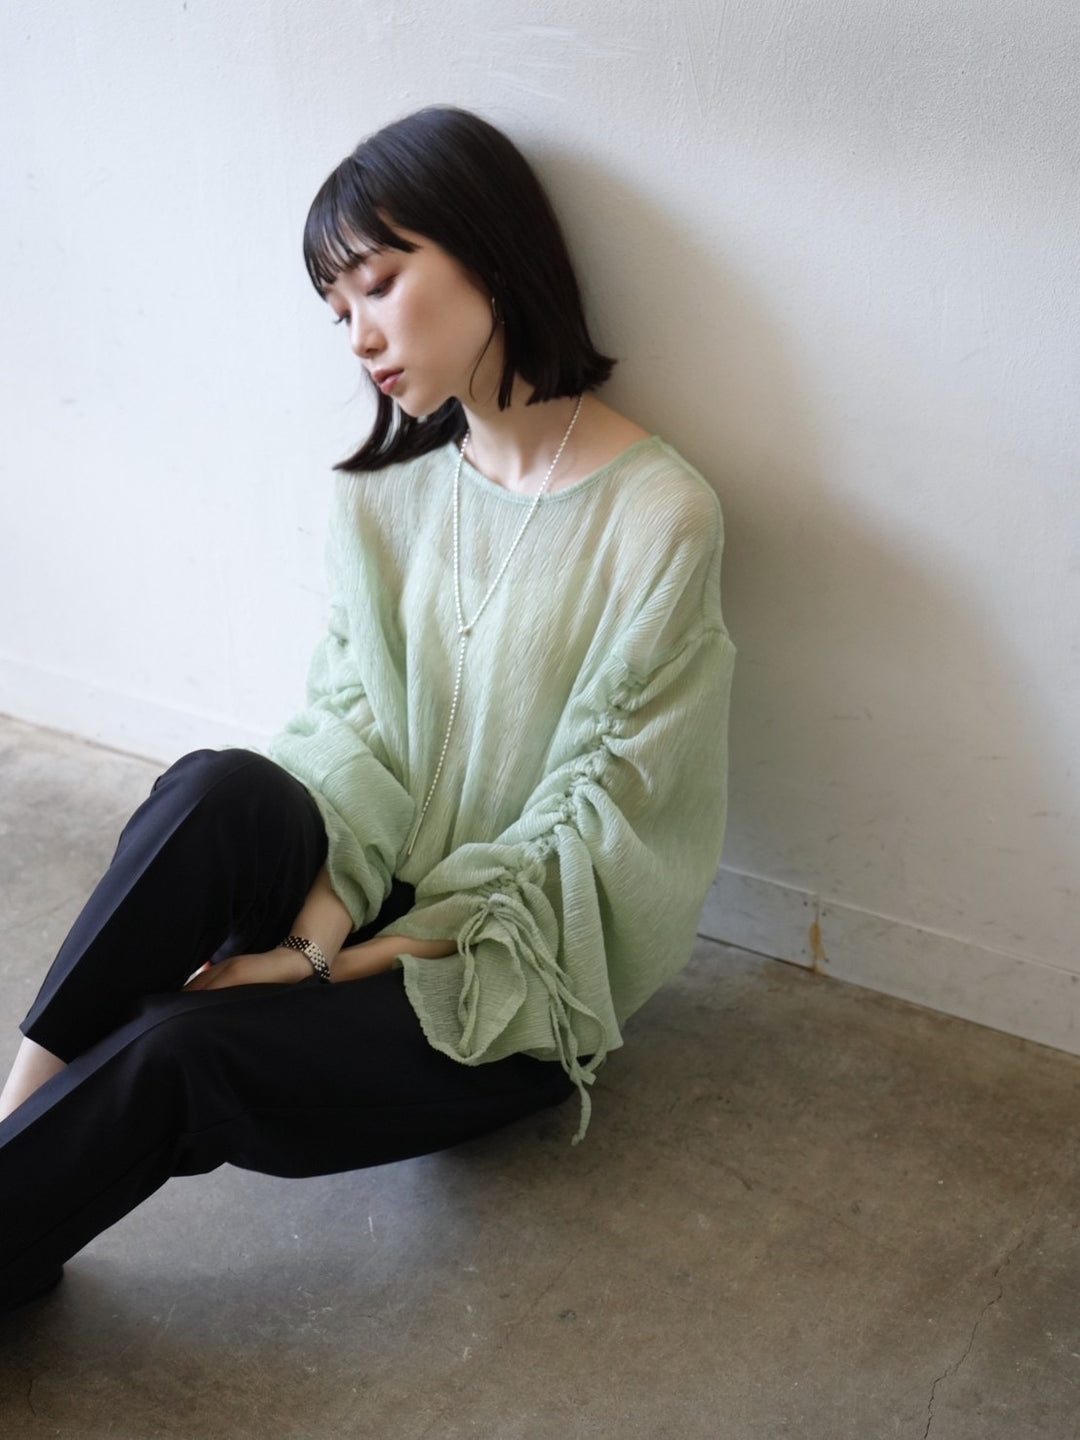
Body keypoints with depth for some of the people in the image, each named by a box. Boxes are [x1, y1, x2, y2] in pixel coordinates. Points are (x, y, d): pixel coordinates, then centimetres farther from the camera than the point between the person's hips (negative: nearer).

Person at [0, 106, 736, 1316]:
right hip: (365, 896, 4)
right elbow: (351, 728, -1)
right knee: (219, 792, -29)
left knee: (172, 1050, -28)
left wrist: (348, 962, -15)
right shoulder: (386, 491, 7)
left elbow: (589, 833, -12)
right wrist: (319, 927, -19)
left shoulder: (659, 515, -12)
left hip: (514, 988, -4)